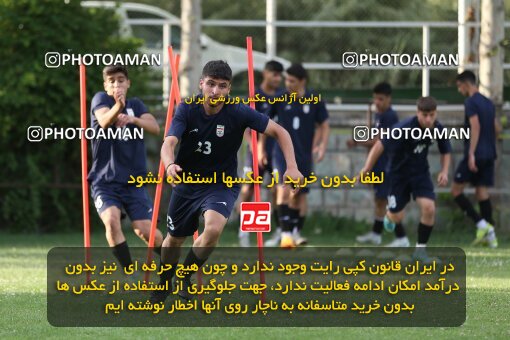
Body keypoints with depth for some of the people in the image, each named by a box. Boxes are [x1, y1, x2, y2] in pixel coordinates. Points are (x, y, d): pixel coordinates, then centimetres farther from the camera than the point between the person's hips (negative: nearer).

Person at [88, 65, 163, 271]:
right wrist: (118, 106, -44)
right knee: (111, 221, -25)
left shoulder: (136, 105, 11)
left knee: (144, 230, -8)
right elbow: (104, 121, -22)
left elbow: (155, 128, -7)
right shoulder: (100, 99, 1)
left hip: (133, 180, 2)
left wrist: (134, 119, -28)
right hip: (105, 180, -2)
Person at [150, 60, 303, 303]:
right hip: (187, 182, 2)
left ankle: (186, 276, -5)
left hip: (222, 185, -2)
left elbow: (279, 132, -11)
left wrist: (292, 167, -25)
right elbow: (169, 143, -29)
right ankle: (164, 284, 47)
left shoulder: (239, 113, -19)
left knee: (213, 228, -30)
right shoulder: (187, 110, -17)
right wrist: (170, 165, -53)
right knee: (175, 238, 17)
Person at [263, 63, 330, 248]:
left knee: (300, 194, 8)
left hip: (304, 155, 2)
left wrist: (322, 147, -3)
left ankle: (297, 233, 20)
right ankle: (286, 233, -23)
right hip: (283, 152, -2)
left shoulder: (314, 101, -2)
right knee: (284, 189, -19)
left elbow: (324, 126, 9)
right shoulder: (279, 99, -4)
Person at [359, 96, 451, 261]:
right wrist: (367, 168, -26)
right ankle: (390, 214, 45)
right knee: (397, 217, 3)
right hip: (398, 172, -3)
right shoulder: (404, 128, -28)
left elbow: (445, 152, 6)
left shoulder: (438, 129, -13)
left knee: (429, 208, -18)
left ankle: (420, 249, -1)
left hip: (420, 172, 3)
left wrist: (444, 171, -11)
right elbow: (380, 145, -23)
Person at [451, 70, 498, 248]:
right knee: (482, 191, 8)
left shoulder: (471, 102, -11)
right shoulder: (488, 103, 15)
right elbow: (496, 128, 19)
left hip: (476, 155, -8)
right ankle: (490, 234, 1)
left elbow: (475, 126, -21)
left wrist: (472, 154, -24)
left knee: (456, 190, 1)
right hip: (489, 154, 8)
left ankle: (481, 223, -11)